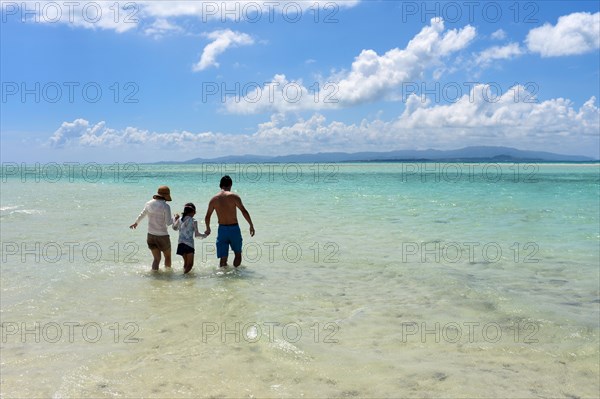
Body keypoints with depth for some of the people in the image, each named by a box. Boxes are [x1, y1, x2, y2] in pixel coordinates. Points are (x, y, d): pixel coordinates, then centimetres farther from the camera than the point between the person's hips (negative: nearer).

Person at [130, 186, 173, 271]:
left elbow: (141, 215, 16)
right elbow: (168, 223, -16)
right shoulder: (165, 206, -17)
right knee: (167, 257, 16)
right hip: (162, 236, -5)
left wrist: (136, 223, 35)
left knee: (157, 258, 11)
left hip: (151, 235, 5)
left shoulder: (149, 204, 0)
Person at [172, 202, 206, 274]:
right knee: (190, 264, -3)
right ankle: (185, 273, -22)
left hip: (181, 244, 6)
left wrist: (175, 218, 41)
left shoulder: (179, 220, 7)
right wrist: (204, 235, 14)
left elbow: (174, 228, 26)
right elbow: (196, 234, -5)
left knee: (186, 262, 20)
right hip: (189, 244, -6)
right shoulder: (193, 221, -7)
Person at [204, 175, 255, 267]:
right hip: (234, 228, -2)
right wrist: (251, 225, -5)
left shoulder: (213, 199, 3)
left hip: (222, 229, 2)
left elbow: (207, 217, 9)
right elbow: (244, 212, -12)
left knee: (223, 258, 7)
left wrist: (208, 229, 26)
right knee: (238, 254, 16)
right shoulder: (234, 196, -8)